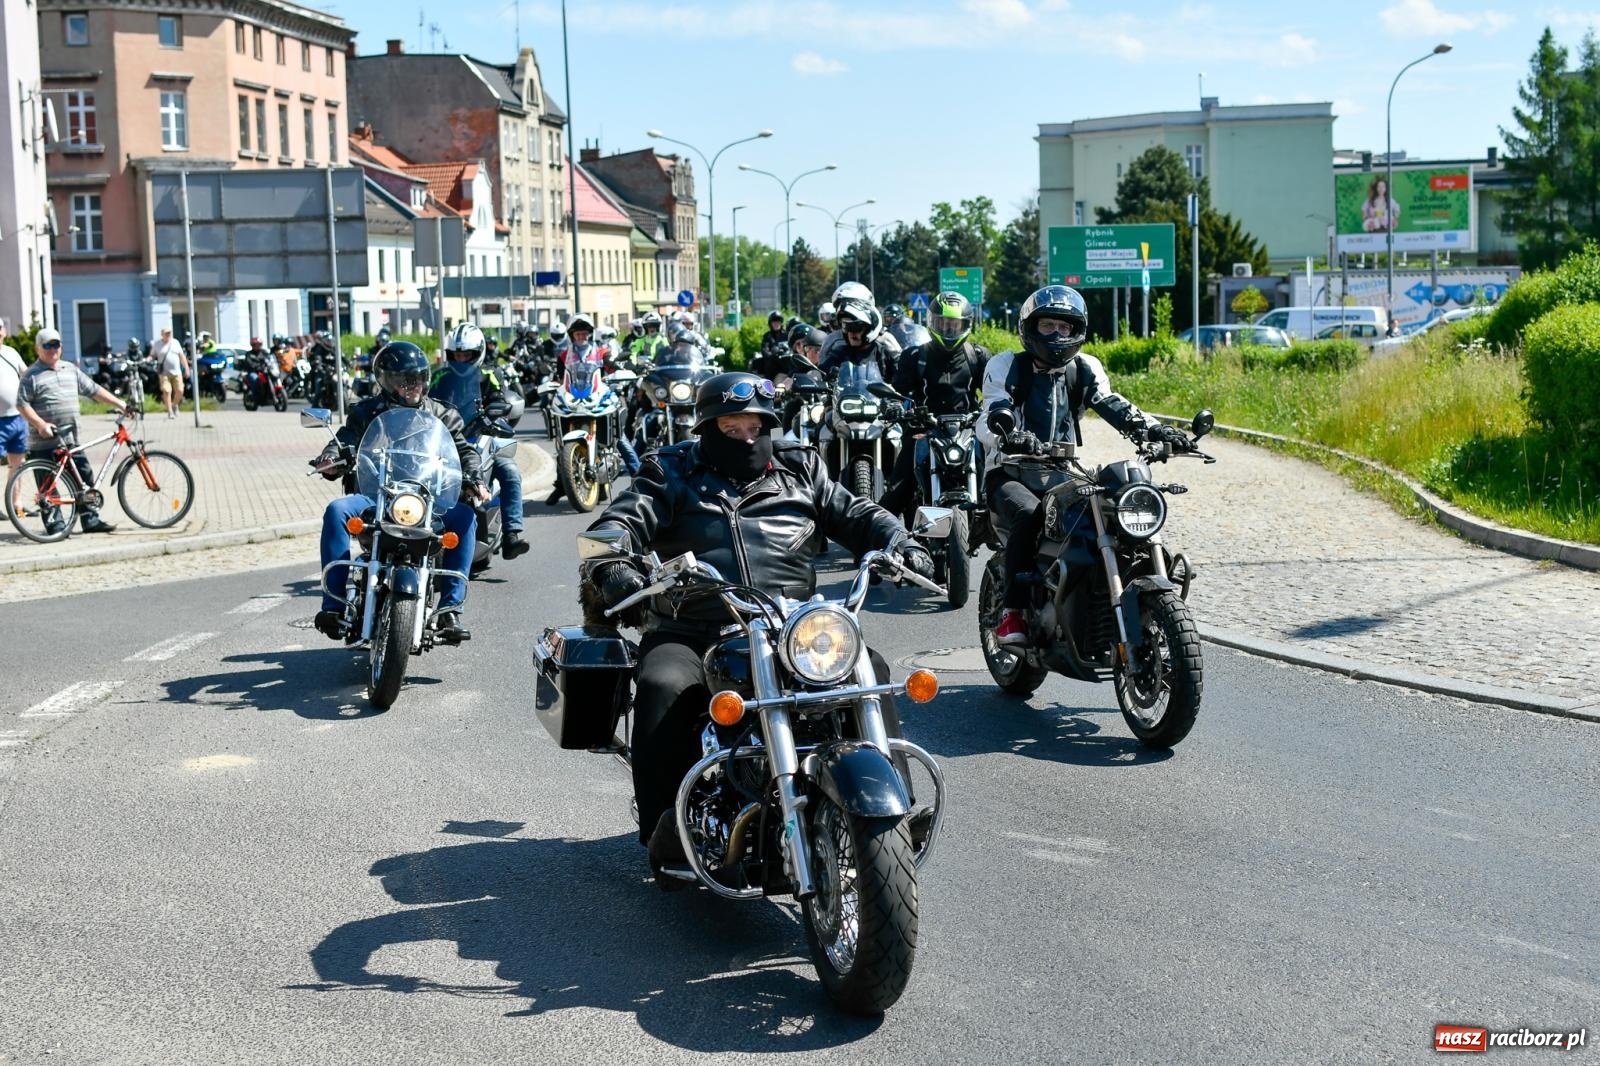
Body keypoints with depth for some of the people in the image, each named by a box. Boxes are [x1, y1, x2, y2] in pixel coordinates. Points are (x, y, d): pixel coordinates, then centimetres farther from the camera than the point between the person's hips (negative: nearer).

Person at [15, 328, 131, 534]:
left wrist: (120, 404, 12)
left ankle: (91, 520, 13)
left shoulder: (71, 369, 13)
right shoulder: (32, 375, -5)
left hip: (70, 441, 6)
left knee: (86, 479, 6)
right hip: (44, 442, -6)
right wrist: (40, 424, -23)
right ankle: (55, 526, 6)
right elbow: (22, 404, -11)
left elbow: (94, 391, 17)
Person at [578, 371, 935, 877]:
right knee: (662, 688, -32)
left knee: (868, 667, -18)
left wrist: (901, 544, -1)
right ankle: (663, 827, -25)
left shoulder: (798, 470, 21)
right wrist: (612, 566, -23)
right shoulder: (673, 473, 13)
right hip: (693, 629, -2)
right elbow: (620, 520, 0)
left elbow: (854, 514, 20)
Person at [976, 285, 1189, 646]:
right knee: (1029, 516, -36)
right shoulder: (1006, 366, 0)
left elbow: (1113, 406, -4)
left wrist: (1153, 430, -24)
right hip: (1011, 474, -4)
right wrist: (1010, 436, -40)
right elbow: (992, 417, -15)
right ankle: (1013, 612, -29)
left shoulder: (1085, 369, 12)